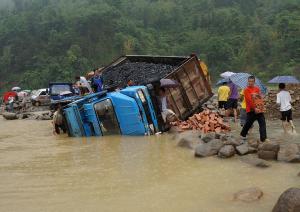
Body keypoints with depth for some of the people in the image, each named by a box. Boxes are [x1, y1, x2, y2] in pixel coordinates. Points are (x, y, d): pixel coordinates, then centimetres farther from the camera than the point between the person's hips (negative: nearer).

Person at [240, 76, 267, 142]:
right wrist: (254, 108, -20)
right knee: (248, 123, 5)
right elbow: (249, 100, -15)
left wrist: (262, 107, 2)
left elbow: (260, 98, 15)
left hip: (260, 109, 5)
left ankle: (263, 138, -3)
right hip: (251, 110, -5)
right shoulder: (246, 90, -7)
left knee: (262, 124, -3)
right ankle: (243, 134, 29)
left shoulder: (257, 88, 10)